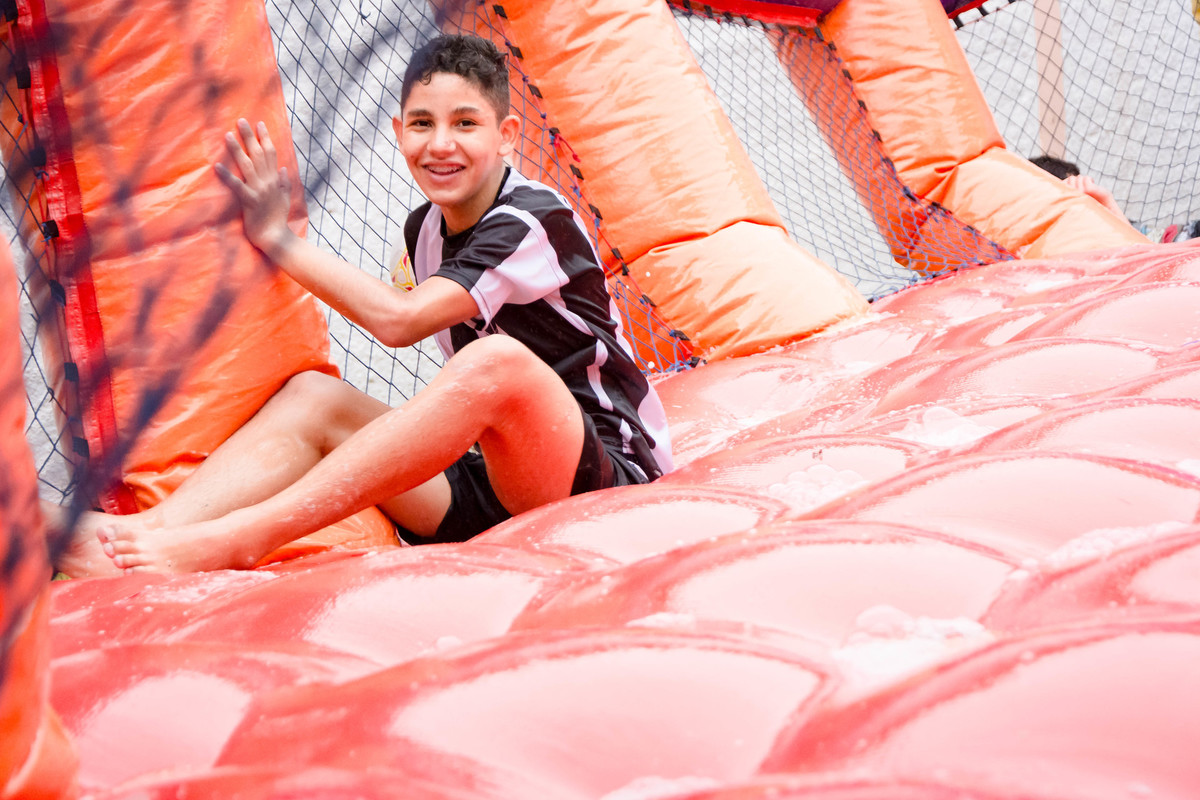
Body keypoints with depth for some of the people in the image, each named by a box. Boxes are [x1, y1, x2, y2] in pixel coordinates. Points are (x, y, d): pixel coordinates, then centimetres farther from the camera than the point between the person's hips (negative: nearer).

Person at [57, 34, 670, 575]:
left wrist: (277, 239, -14)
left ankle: (236, 539, -42)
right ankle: (139, 534, -33)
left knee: (498, 361, -35)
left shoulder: (535, 221, -13)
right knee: (315, 395, -9)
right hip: (488, 485, 7)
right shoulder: (425, 229, 12)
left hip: (609, 474, -7)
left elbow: (400, 319, -22)